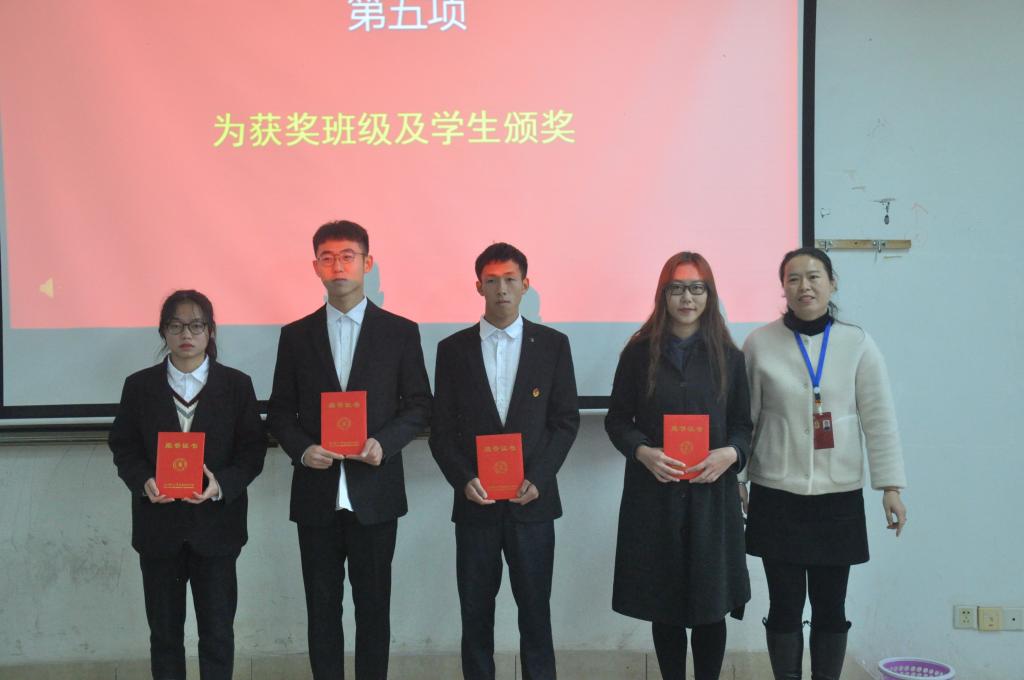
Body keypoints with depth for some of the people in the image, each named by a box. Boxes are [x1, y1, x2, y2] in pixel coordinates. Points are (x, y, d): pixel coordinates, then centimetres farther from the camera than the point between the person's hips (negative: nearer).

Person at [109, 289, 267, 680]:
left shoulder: (236, 385, 0)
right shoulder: (139, 386, 4)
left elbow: (253, 450, -2)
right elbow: (123, 447, 4)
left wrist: (222, 484, -20)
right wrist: (143, 481, -17)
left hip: (215, 523, -1)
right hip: (159, 525, 1)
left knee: (217, 631, 6)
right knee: (164, 630, 11)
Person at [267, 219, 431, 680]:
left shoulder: (400, 332, 2)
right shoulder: (296, 335, 7)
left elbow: (419, 405, 2)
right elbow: (279, 410, 8)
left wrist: (384, 443, -15)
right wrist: (301, 449, -11)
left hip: (375, 493, -1)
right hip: (316, 494, 2)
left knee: (373, 606, 7)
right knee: (322, 607, 9)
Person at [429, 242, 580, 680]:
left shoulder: (553, 344, 3)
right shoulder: (453, 349, 5)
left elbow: (566, 421, 3)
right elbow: (441, 429, 4)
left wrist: (538, 479, -9)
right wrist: (464, 480, -11)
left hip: (533, 500, -1)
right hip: (475, 502, 1)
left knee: (535, 608, 5)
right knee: (475, 611, 8)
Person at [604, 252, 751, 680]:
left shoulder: (728, 356, 6)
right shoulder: (639, 353, 3)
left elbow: (744, 424, 8)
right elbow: (617, 419, 4)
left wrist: (731, 453, -13)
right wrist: (643, 452, -14)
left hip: (712, 494, 1)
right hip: (653, 495, 0)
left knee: (711, 606, 4)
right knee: (664, 605, 8)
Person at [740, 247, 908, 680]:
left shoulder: (858, 344, -1)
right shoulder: (759, 344, -2)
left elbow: (879, 418, -1)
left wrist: (891, 486, -4)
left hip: (838, 496, 1)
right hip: (777, 495, 0)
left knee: (830, 604, 8)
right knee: (785, 603, 5)